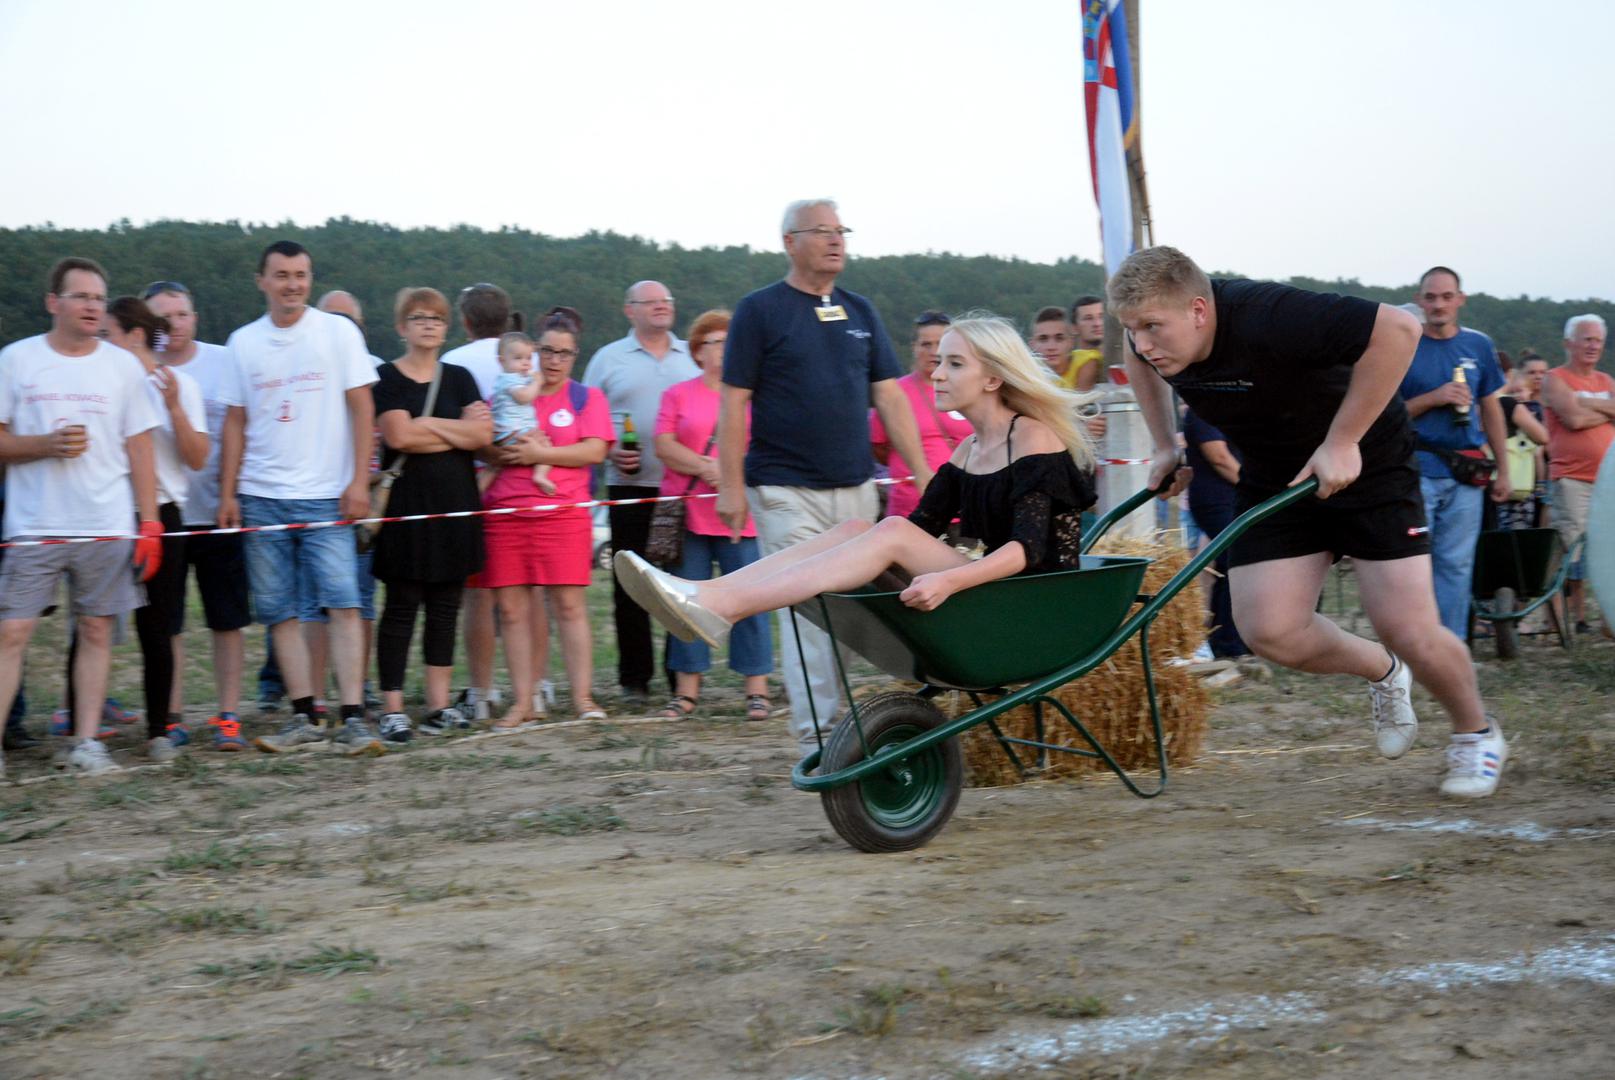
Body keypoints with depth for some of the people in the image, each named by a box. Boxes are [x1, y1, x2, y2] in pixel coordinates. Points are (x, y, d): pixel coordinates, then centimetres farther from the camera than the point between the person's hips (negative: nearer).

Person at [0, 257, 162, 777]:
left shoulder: (123, 365, 8)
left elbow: (139, 451, 9)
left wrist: (150, 524, 2)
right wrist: (46, 445, -14)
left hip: (107, 527, 2)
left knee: (97, 631, 4)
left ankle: (86, 741, 11)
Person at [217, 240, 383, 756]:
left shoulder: (338, 332, 2)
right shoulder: (243, 342, 9)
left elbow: (361, 408, 0)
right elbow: (236, 421, 11)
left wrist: (359, 481, -7)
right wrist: (227, 494, 5)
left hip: (325, 496, -3)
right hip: (260, 497, 3)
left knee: (342, 602, -11)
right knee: (279, 611, 3)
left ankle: (353, 719, -12)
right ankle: (303, 717, 10)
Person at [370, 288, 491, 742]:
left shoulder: (459, 378, 13)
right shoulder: (386, 378, 0)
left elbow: (483, 435, 0)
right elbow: (399, 436, -15)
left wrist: (428, 423, -8)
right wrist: (459, 432, -6)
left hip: (455, 501, 4)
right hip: (407, 502, -4)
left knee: (445, 606, 7)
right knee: (402, 605, -4)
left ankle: (438, 704, 13)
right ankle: (393, 708, -2)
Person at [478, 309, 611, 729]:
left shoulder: (587, 397, 9)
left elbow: (594, 451, -4)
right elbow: (484, 444, 11)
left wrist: (541, 453, -10)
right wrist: (508, 452, -9)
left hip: (562, 514, -2)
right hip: (504, 513, 2)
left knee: (569, 604, -6)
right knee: (511, 608, 0)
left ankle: (582, 697, -1)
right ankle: (522, 702, 4)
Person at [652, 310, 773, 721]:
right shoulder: (678, 394, 13)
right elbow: (664, 445, 0)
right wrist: (705, 468, -13)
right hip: (688, 514, 1)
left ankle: (757, 691, 2)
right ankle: (686, 691, 8)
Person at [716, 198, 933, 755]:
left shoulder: (859, 312, 14)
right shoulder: (760, 310, -1)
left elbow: (889, 395, 13)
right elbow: (734, 401, -4)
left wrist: (922, 471, 5)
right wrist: (731, 484, -9)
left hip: (856, 488, 5)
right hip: (787, 490, -5)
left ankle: (840, 724, 15)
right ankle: (817, 736, -7)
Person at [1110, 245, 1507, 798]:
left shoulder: (1266, 318, -35)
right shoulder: (1158, 337, -13)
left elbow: (1397, 329, -40)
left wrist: (1341, 442, -35)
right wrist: (1164, 446, 6)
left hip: (1366, 462, -6)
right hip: (1273, 477, 6)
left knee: (1408, 630, -11)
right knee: (1267, 631, -9)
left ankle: (1477, 734, 20)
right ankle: (1383, 675, 22)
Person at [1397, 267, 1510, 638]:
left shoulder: (1478, 346, 10)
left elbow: (1491, 410, 15)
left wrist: (1503, 471, 12)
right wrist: (1434, 398, -15)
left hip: (1466, 472, 3)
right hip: (1417, 468, -3)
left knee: (1457, 564, 4)